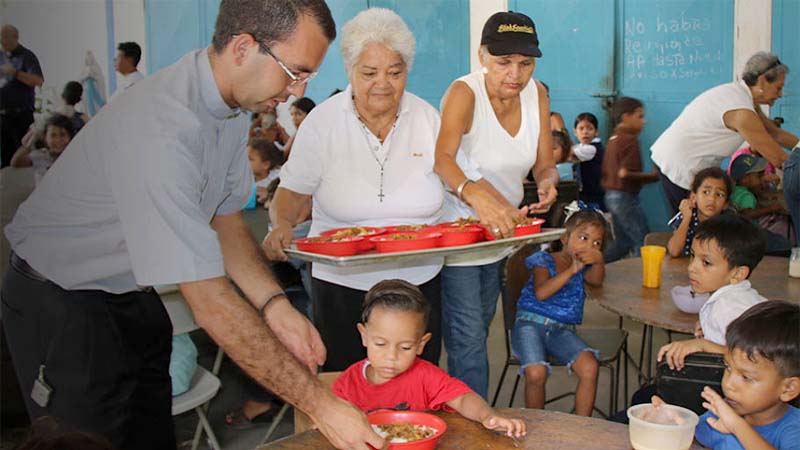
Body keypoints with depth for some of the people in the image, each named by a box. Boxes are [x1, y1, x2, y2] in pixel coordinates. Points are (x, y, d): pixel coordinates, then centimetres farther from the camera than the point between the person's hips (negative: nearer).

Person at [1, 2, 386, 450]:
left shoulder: (232, 108, -6)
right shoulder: (162, 131, -35)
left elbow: (225, 216, 4)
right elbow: (210, 302, -35)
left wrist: (276, 307, -12)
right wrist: (320, 404, -30)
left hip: (131, 293, 8)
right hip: (62, 308, -7)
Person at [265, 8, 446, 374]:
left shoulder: (427, 117, 0)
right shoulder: (323, 121, -6)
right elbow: (292, 192, 0)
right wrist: (282, 225, -21)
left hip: (419, 281, 2)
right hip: (342, 285, -1)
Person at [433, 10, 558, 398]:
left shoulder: (536, 94, -3)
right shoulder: (465, 93, -22)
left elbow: (544, 163, 1)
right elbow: (441, 156, -39)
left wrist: (548, 182, -24)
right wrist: (474, 193, -59)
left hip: (501, 233, 7)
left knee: (476, 333, 20)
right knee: (468, 342, -9)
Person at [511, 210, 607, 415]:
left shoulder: (584, 266, 17)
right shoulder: (544, 260, 3)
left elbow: (596, 281, -5)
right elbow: (541, 293, -15)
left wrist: (598, 261, -24)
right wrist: (571, 270, -18)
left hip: (562, 330, 4)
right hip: (531, 323, -4)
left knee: (590, 367, -22)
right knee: (536, 372, -29)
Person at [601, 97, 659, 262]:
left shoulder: (613, 139, 13)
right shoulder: (629, 139, -14)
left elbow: (605, 171, 16)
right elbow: (625, 173, -23)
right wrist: (653, 176, -16)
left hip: (611, 195, 10)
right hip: (625, 197, -10)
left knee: (622, 241, 16)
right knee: (643, 241, -4)